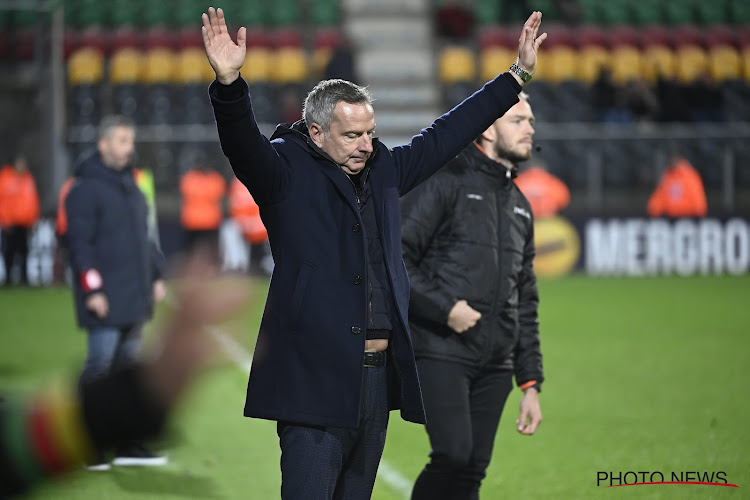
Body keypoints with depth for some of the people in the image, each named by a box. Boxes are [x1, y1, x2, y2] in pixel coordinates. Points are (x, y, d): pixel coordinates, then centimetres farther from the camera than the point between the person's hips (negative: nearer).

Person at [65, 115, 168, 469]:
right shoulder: (87, 188, -9)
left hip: (135, 295, 8)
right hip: (106, 299, -8)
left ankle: (127, 444, 14)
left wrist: (156, 275, 19)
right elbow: (80, 242, -14)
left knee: (127, 365, 10)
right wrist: (92, 289, -18)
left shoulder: (129, 184, 18)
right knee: (100, 364, -9)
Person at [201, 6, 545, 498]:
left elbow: (447, 134, 26)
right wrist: (230, 83, -39)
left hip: (378, 378, 7)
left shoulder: (383, 169, 17)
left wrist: (518, 75, 29)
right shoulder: (287, 171, -2)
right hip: (315, 379, -7)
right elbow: (243, 143, -19)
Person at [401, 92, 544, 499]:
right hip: (440, 354, -6)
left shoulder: (520, 206, 20)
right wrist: (443, 308, -16)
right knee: (454, 453, -20)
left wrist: (531, 384, 16)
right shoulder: (446, 182, -2)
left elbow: (525, 302, 22)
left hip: (494, 366, 6)